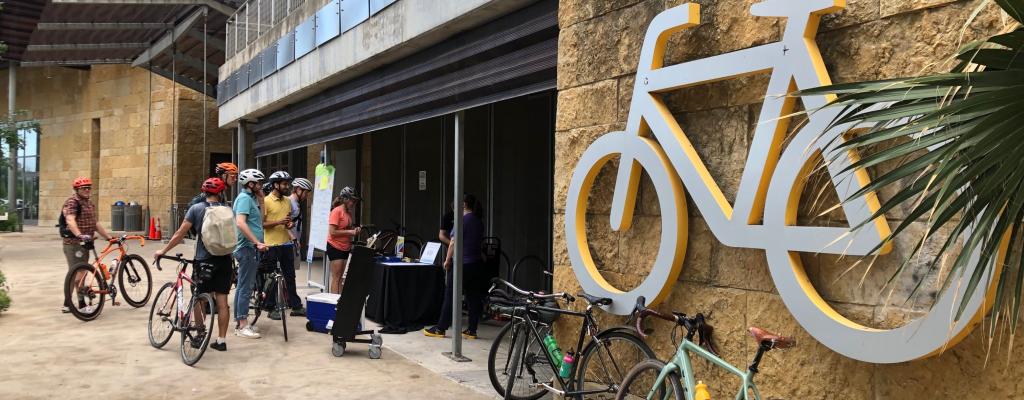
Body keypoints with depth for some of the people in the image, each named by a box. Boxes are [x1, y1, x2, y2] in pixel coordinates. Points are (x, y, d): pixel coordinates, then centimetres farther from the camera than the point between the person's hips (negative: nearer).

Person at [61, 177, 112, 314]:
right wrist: (80, 235, -43)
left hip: (84, 243, 10)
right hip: (74, 243, -10)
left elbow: (95, 223, 24)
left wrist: (108, 237, 23)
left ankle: (67, 305, 22)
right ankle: (82, 305, -5)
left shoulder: (89, 204, 18)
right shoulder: (73, 201, -11)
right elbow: (70, 220, -27)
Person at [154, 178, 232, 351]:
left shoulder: (196, 209, -4)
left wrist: (163, 251, 4)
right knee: (222, 301, 4)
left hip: (203, 261, -2)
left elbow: (180, 233, -6)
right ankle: (221, 340, 7)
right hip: (224, 261, 2)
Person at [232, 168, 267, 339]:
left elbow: (260, 220, 17)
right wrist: (257, 242, -25)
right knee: (246, 288, -8)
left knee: (242, 287, 13)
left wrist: (261, 199, 14)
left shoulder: (250, 198, 18)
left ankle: (240, 324, 20)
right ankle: (243, 326, -5)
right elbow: (240, 223, -25)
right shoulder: (244, 198, -13)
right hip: (248, 248, -10)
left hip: (249, 248, 10)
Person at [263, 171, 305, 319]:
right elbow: (261, 223, -12)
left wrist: (289, 223, 1)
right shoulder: (266, 201, -10)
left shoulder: (287, 201, 11)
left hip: (286, 244, 7)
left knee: (290, 276, 11)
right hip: (272, 245, -6)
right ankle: (272, 308, 12)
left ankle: (296, 306, 17)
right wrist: (278, 222, -23)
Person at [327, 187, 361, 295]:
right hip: (335, 247, -8)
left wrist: (355, 230, 2)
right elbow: (332, 232, -17)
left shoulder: (348, 212, 10)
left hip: (345, 248, 8)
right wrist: (350, 232, -16)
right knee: (336, 277, -6)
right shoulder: (337, 211, -12)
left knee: (342, 277, 7)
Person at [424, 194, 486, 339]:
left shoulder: (463, 220, -12)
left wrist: (447, 260, -7)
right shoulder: (479, 222, 11)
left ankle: (440, 329, 7)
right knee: (474, 297, 8)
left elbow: (454, 242, -14)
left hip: (462, 264, -7)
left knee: (450, 296, 1)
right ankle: (472, 330, 10)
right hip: (477, 264, 7)